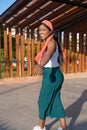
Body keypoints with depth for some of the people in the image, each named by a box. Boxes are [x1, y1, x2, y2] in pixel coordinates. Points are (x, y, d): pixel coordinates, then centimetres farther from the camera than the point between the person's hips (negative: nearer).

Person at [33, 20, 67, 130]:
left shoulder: (51, 42, -18)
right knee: (56, 101, 13)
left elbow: (49, 54, -41)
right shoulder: (48, 42, 12)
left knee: (43, 101, 8)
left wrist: (40, 65, -61)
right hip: (55, 75, 9)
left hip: (51, 75, -9)